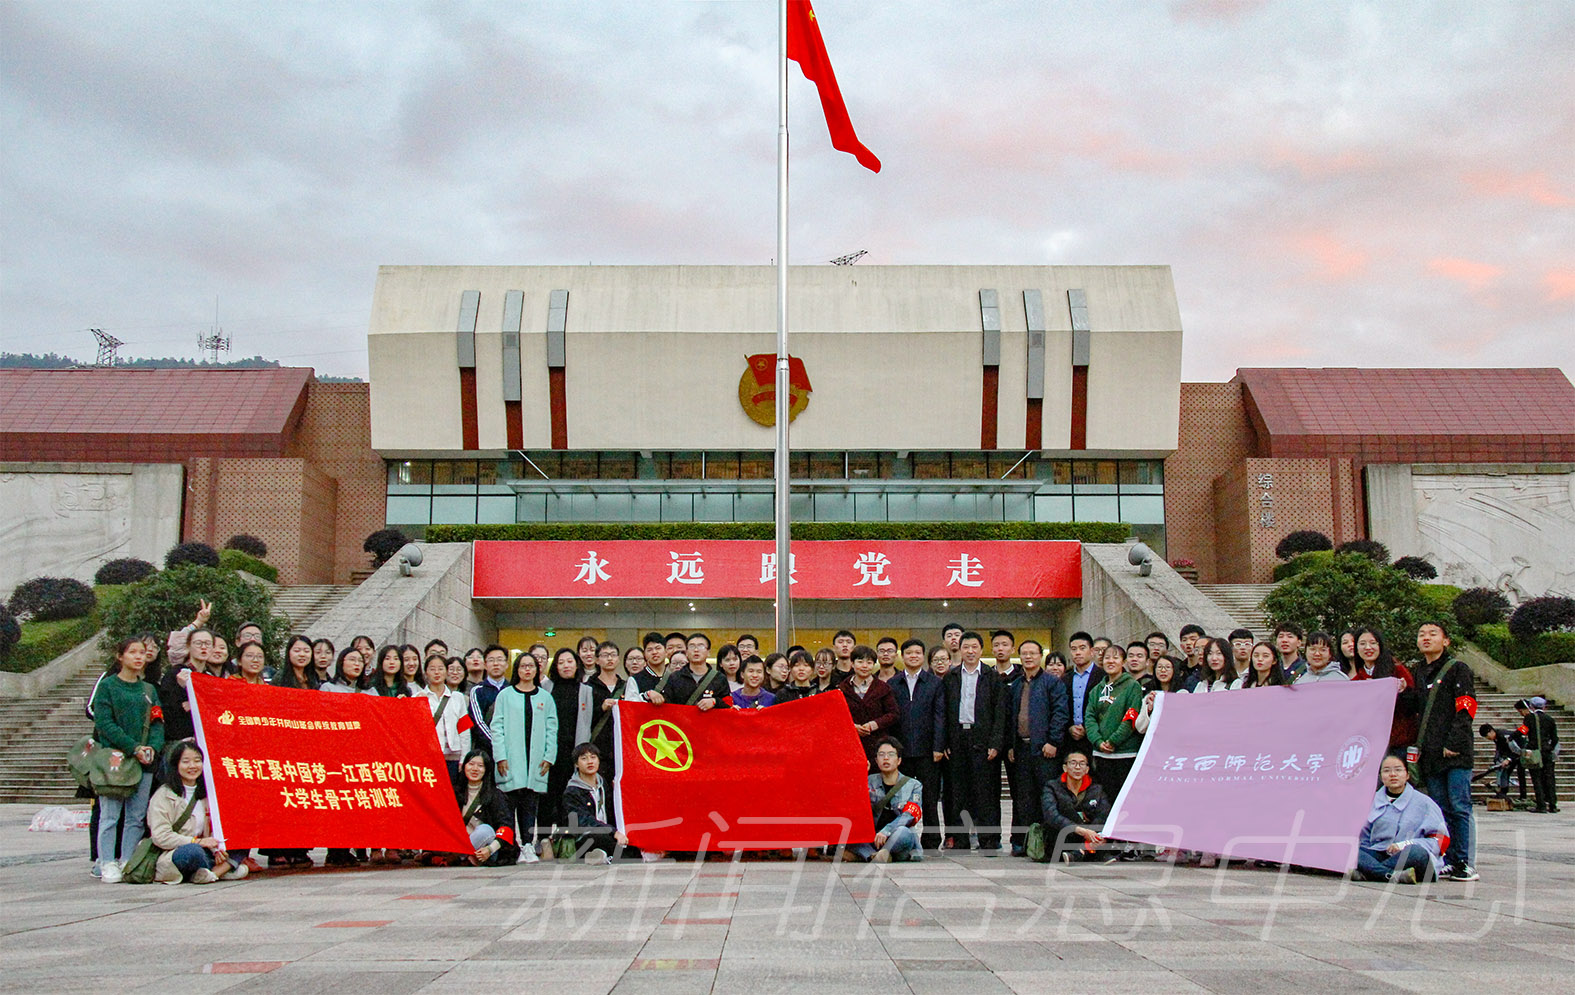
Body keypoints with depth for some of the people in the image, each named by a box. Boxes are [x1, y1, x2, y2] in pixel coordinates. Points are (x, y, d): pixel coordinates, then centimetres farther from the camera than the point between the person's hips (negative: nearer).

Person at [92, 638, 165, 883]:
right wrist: (133, 748, -15)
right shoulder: (107, 686, 2)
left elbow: (157, 723, 12)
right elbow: (104, 723, -8)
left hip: (144, 762, 4)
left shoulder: (149, 689, 16)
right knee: (110, 815, -4)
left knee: (137, 817, 4)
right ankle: (107, 865, 0)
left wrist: (153, 747, -9)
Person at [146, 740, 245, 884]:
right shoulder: (164, 795, -6)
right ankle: (225, 869, -16)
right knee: (193, 851, -40)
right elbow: (160, 837, -14)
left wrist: (216, 849, -8)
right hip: (169, 856, -7)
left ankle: (212, 873, -29)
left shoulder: (204, 793, 15)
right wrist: (198, 842, -21)